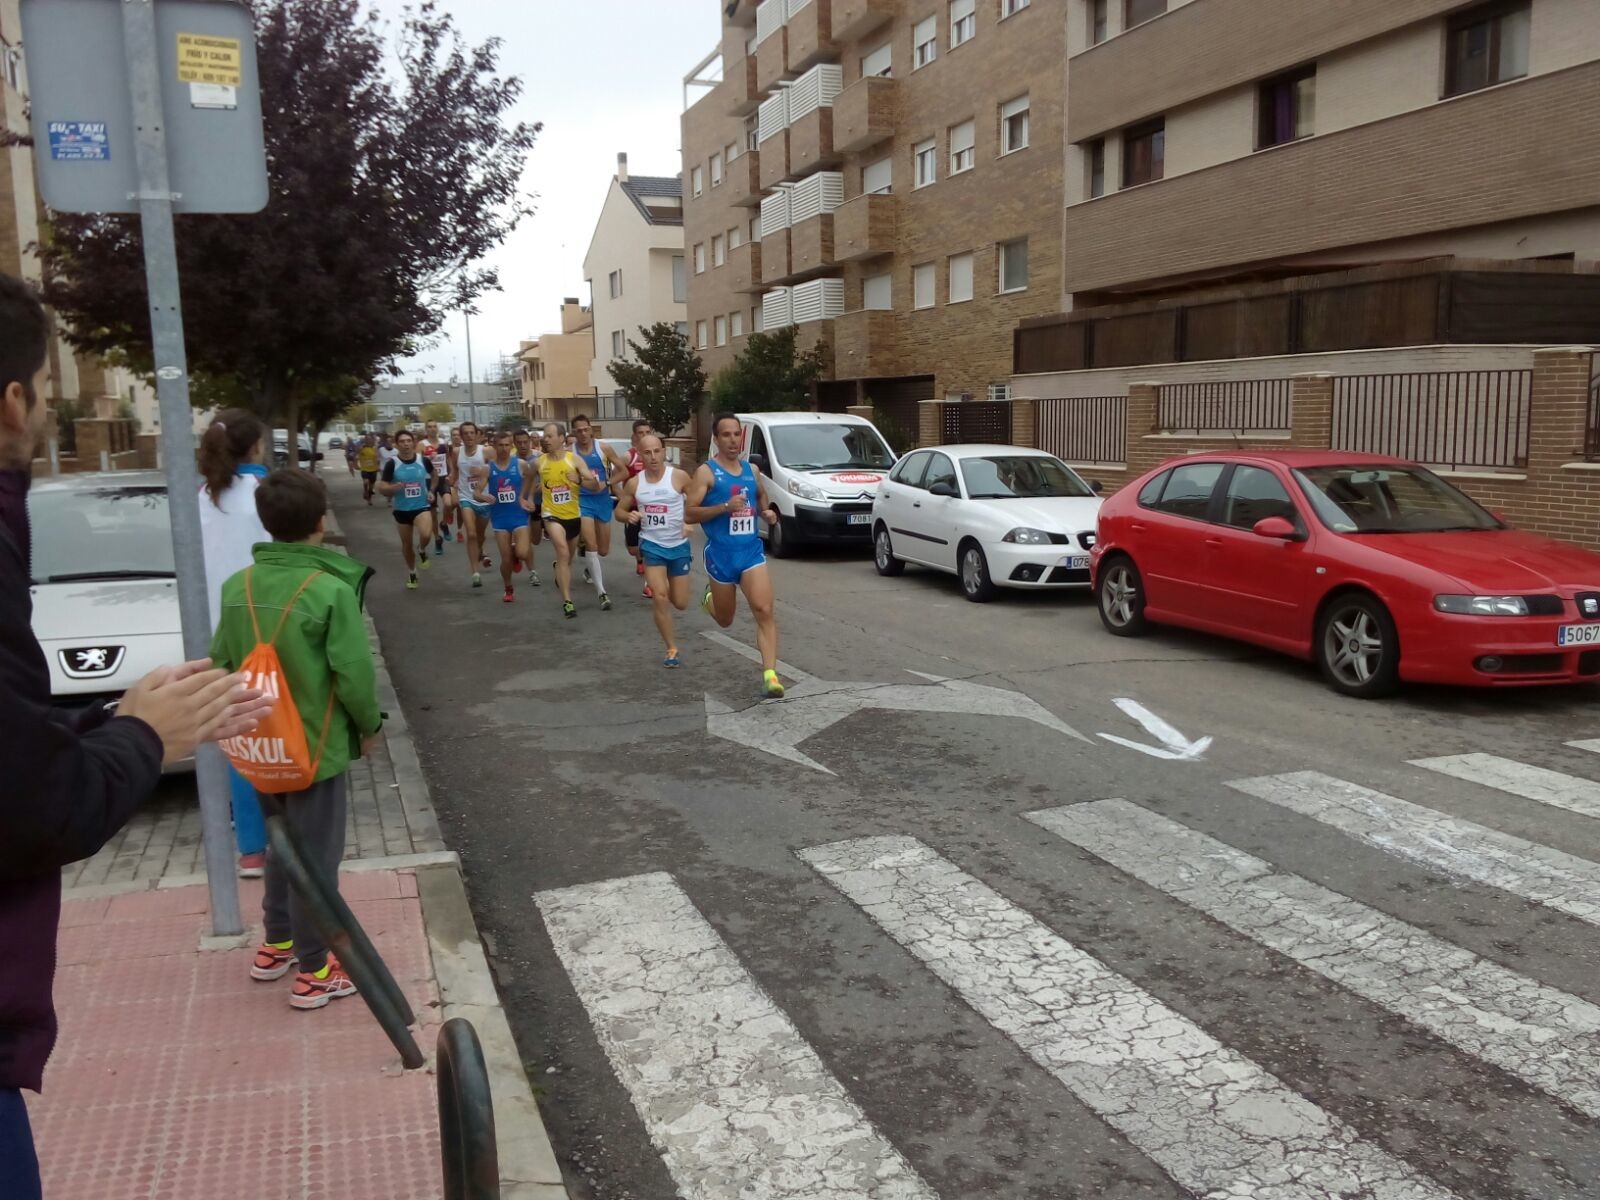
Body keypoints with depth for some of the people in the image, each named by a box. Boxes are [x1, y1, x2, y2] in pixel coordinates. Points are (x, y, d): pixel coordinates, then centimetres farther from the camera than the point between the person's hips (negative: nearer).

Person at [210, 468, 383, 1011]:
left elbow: (220, 664, 6)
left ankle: (276, 946, 37)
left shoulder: (238, 587, -2)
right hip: (317, 746, -6)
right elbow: (354, 674, -19)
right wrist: (370, 725, -2)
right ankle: (314, 971, 17)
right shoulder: (331, 591, -21)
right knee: (315, 857, 6)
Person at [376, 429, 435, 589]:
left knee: (426, 535, -28)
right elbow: (382, 488, -9)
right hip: (401, 509, 1)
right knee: (406, 544, 12)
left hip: (422, 506, -1)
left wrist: (431, 490, 6)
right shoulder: (392, 464, -10)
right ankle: (411, 574, 35)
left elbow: (433, 474, 17)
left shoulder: (423, 460, -6)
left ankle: (422, 551, 8)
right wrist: (393, 488, -29)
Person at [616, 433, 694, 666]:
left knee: (680, 603, 6)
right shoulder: (634, 483, -3)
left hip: (679, 545, 0)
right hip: (652, 545, 1)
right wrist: (629, 516, -13)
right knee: (659, 597, -13)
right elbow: (619, 511, 9)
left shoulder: (679, 476, -10)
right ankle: (672, 648, 1)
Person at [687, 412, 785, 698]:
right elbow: (691, 513, -13)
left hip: (751, 551, 3)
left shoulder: (751, 470, 10)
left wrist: (766, 511, 8)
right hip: (720, 554, -3)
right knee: (725, 620, 14)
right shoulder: (706, 472, -7)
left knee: (764, 611, -16)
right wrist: (724, 507, -25)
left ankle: (770, 673, -19)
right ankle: (711, 596, 50)